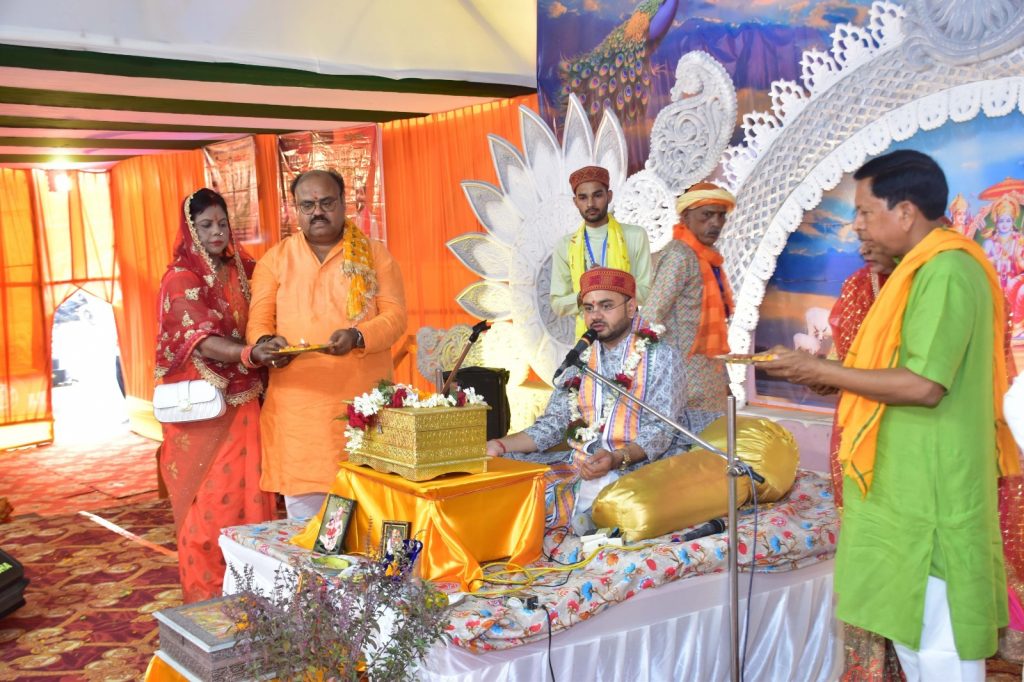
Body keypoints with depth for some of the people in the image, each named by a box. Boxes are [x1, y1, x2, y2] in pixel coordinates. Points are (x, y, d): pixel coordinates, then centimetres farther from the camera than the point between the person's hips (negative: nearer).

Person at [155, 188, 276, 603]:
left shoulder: (239, 271, 10)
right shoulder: (181, 278, -10)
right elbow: (201, 340, -23)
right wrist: (251, 354, -39)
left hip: (242, 401, 6)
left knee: (246, 490, 7)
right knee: (209, 498, -2)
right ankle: (207, 594, 10)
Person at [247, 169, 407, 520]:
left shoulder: (375, 255, 8)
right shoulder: (276, 259, 11)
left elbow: (395, 316, -1)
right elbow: (259, 320, 6)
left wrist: (357, 336, -21)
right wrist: (268, 342, -18)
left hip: (364, 400, -1)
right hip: (298, 403, 1)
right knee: (303, 509, 2)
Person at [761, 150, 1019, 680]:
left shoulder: (944, 272, -18)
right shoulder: (928, 269, 15)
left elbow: (923, 385, -24)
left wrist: (822, 372, -16)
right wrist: (828, 373, 9)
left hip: (927, 492, -10)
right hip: (908, 485, 10)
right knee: (909, 623, 17)